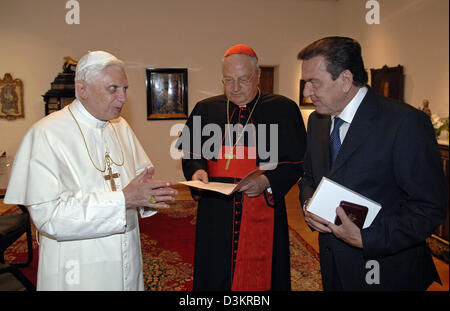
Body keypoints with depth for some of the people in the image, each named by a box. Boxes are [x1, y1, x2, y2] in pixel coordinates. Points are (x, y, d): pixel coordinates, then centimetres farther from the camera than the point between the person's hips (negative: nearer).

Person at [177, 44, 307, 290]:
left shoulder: (283, 110, -1)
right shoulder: (205, 109, 8)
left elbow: (297, 162, -2)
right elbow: (190, 153, 12)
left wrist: (267, 181, -19)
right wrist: (197, 170, -10)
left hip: (262, 214, -2)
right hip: (216, 217, 3)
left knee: (259, 278, 9)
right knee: (214, 278, 13)